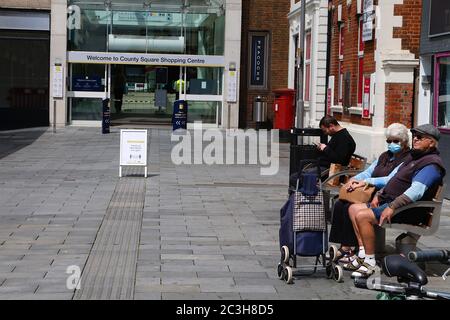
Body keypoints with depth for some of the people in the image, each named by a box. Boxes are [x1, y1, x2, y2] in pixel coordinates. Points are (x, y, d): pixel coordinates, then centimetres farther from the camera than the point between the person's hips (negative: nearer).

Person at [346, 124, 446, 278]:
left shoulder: (431, 164, -15)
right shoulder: (415, 158, 20)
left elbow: (416, 191, -28)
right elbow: (395, 180, 25)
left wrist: (392, 207, -32)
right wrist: (379, 195, 11)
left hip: (407, 211, -11)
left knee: (362, 216, -26)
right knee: (354, 209, 8)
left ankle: (370, 262, -20)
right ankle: (363, 253, 1)